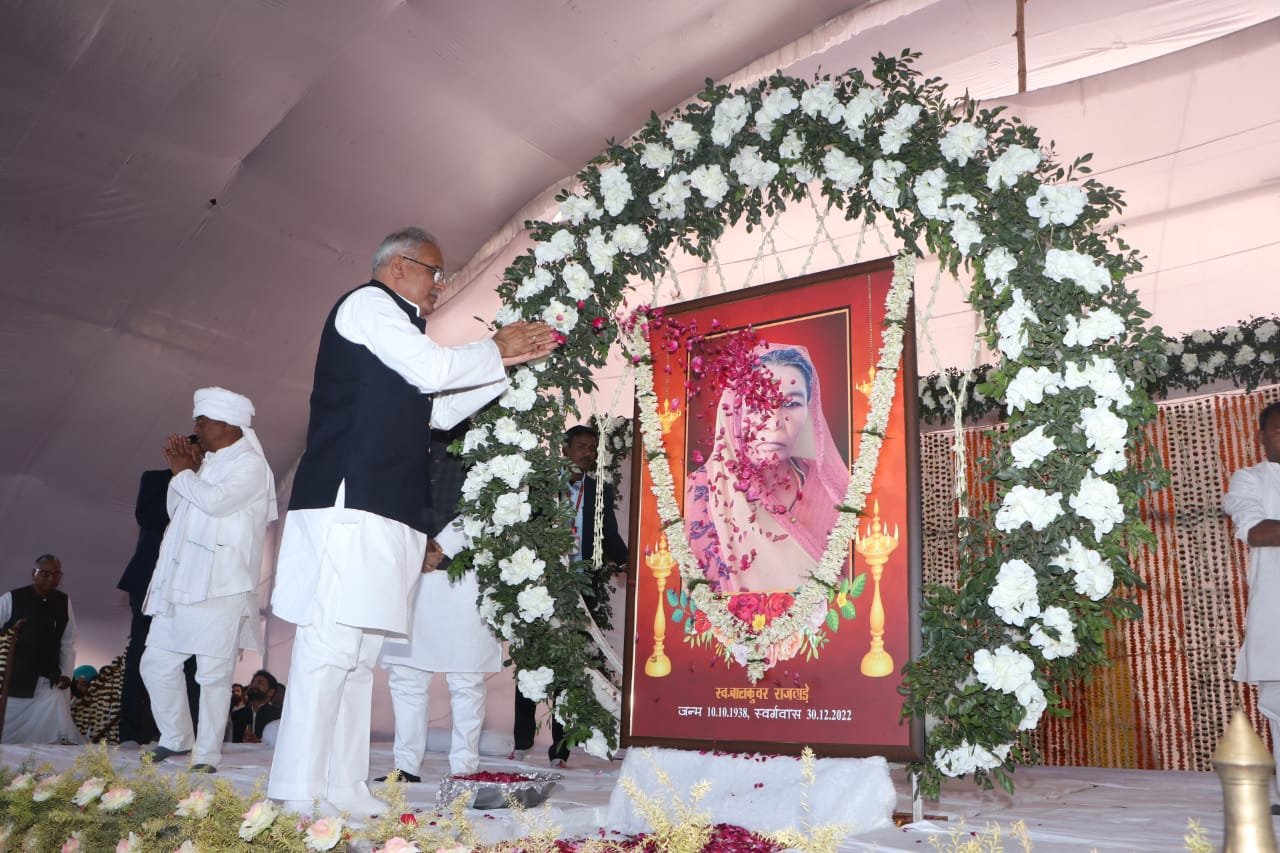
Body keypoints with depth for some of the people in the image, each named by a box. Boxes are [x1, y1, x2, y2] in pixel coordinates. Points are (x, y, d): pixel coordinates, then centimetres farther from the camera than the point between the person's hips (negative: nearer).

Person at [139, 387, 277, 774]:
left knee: (214, 673, -5)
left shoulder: (250, 464, -6)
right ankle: (176, 739, 27)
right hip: (181, 583, 9)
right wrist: (186, 469, 8)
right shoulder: (207, 463, 20)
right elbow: (177, 510, 22)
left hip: (220, 587, -9)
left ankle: (207, 754, 3)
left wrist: (182, 472, -5)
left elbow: (215, 501, -20)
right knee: (157, 663, 11)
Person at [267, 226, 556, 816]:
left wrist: (509, 362, 23)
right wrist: (496, 350, 8)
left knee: (360, 654, 7)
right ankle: (298, 794, -10)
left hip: (381, 512, 10)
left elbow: (442, 410, 26)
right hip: (350, 502, -10)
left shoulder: (394, 327, 28)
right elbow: (436, 370, -9)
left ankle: (343, 788, 10)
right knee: (331, 646, -12)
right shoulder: (368, 304, 1)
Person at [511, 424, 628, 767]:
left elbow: (610, 536, 6)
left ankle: (559, 749, 9)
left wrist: (623, 560, -14)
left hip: (581, 590, 1)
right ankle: (522, 741, 22)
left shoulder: (601, 491, 10)